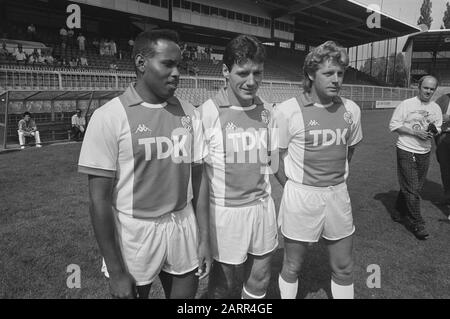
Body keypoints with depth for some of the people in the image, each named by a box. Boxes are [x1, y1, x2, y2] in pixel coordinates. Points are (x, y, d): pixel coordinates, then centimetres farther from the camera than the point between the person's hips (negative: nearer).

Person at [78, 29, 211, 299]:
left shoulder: (189, 113, 0)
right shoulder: (108, 117, -12)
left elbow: (198, 177, 5)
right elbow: (100, 198, -11)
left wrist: (204, 238, 3)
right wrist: (116, 272, -9)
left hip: (183, 225, 4)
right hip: (135, 231, -3)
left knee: (185, 291, 18)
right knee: (136, 290, 16)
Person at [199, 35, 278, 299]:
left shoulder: (266, 111, 1)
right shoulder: (208, 111, -13)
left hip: (262, 205, 4)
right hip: (225, 209, -4)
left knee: (260, 279, 18)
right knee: (223, 283, 13)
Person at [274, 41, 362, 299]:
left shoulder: (351, 110, 0)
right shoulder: (288, 111, -13)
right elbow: (276, 157, -4)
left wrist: (336, 179, 10)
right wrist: (295, 188, -4)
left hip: (339, 195, 4)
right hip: (300, 196, -3)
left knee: (344, 268, 17)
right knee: (292, 267, 13)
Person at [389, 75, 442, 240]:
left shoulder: (436, 108, 9)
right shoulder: (406, 104, -7)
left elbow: (438, 128, 17)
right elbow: (393, 125, -9)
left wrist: (433, 131, -8)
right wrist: (416, 132, -17)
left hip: (424, 153, 6)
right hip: (406, 152, -6)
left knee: (415, 187, 12)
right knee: (411, 189, -5)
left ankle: (400, 213, 29)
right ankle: (417, 224, 4)